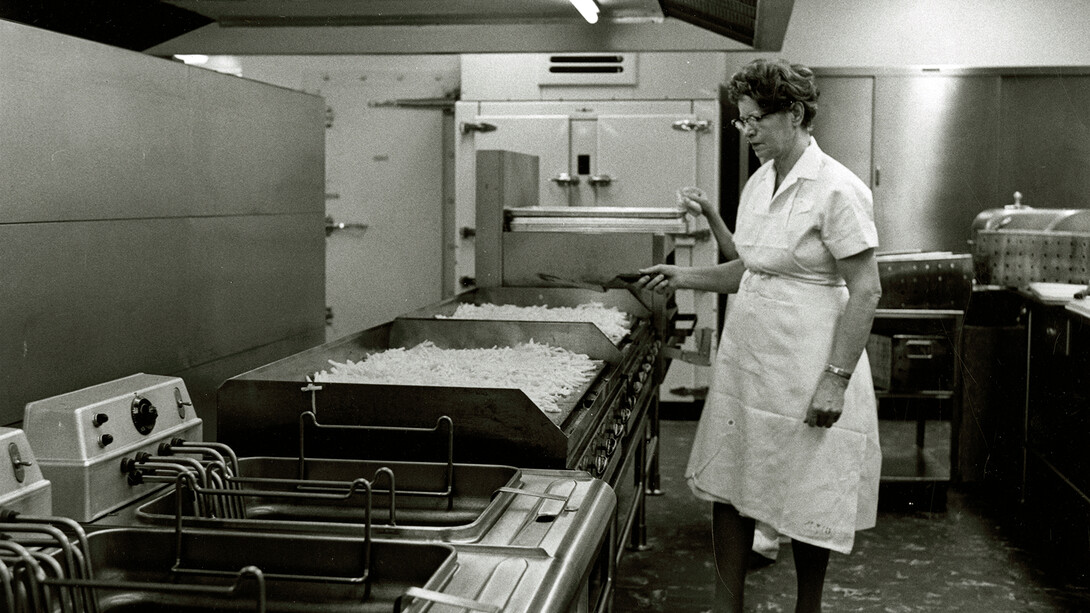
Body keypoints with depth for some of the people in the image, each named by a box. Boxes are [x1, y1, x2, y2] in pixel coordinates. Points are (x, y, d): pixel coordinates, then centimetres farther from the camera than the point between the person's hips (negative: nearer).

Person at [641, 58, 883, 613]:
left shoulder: (837, 190, -14)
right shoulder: (759, 182, 10)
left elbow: (865, 291, -15)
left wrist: (837, 378, -19)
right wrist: (682, 277, 7)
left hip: (805, 371, -7)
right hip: (745, 360, 8)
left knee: (806, 504, 6)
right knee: (727, 487, 11)